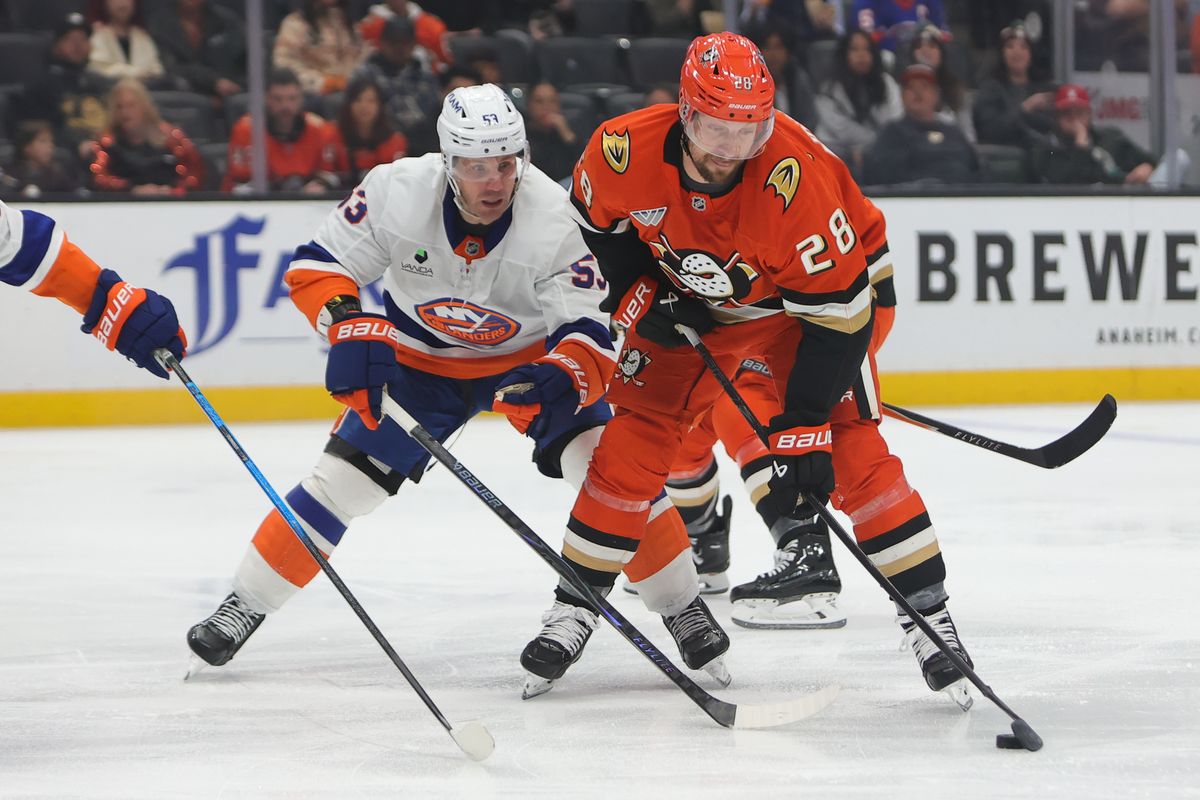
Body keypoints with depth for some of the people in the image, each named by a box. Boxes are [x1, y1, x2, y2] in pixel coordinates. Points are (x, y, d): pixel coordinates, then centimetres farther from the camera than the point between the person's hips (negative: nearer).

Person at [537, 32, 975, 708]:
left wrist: (803, 430, -33)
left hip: (818, 286, -3)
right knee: (633, 442, -5)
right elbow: (599, 219, 0)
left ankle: (928, 610, -9)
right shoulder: (626, 149, -27)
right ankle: (577, 602, 9)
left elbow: (835, 311, -32)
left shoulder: (798, 177, -38)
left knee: (851, 451, -17)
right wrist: (638, 296, -9)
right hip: (693, 301, 3)